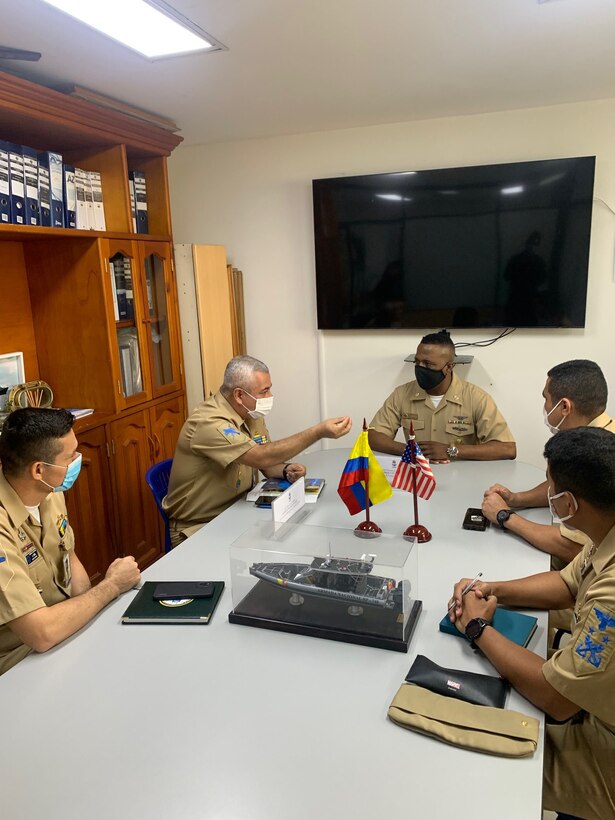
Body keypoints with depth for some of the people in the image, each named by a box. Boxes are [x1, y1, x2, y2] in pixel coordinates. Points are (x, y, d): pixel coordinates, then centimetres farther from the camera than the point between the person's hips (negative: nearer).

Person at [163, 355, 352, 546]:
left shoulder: (252, 415, 2)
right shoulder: (209, 423, -25)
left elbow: (267, 463, 10)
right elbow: (261, 457, -33)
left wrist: (285, 470, -13)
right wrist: (319, 432, -33)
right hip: (199, 528, -8)